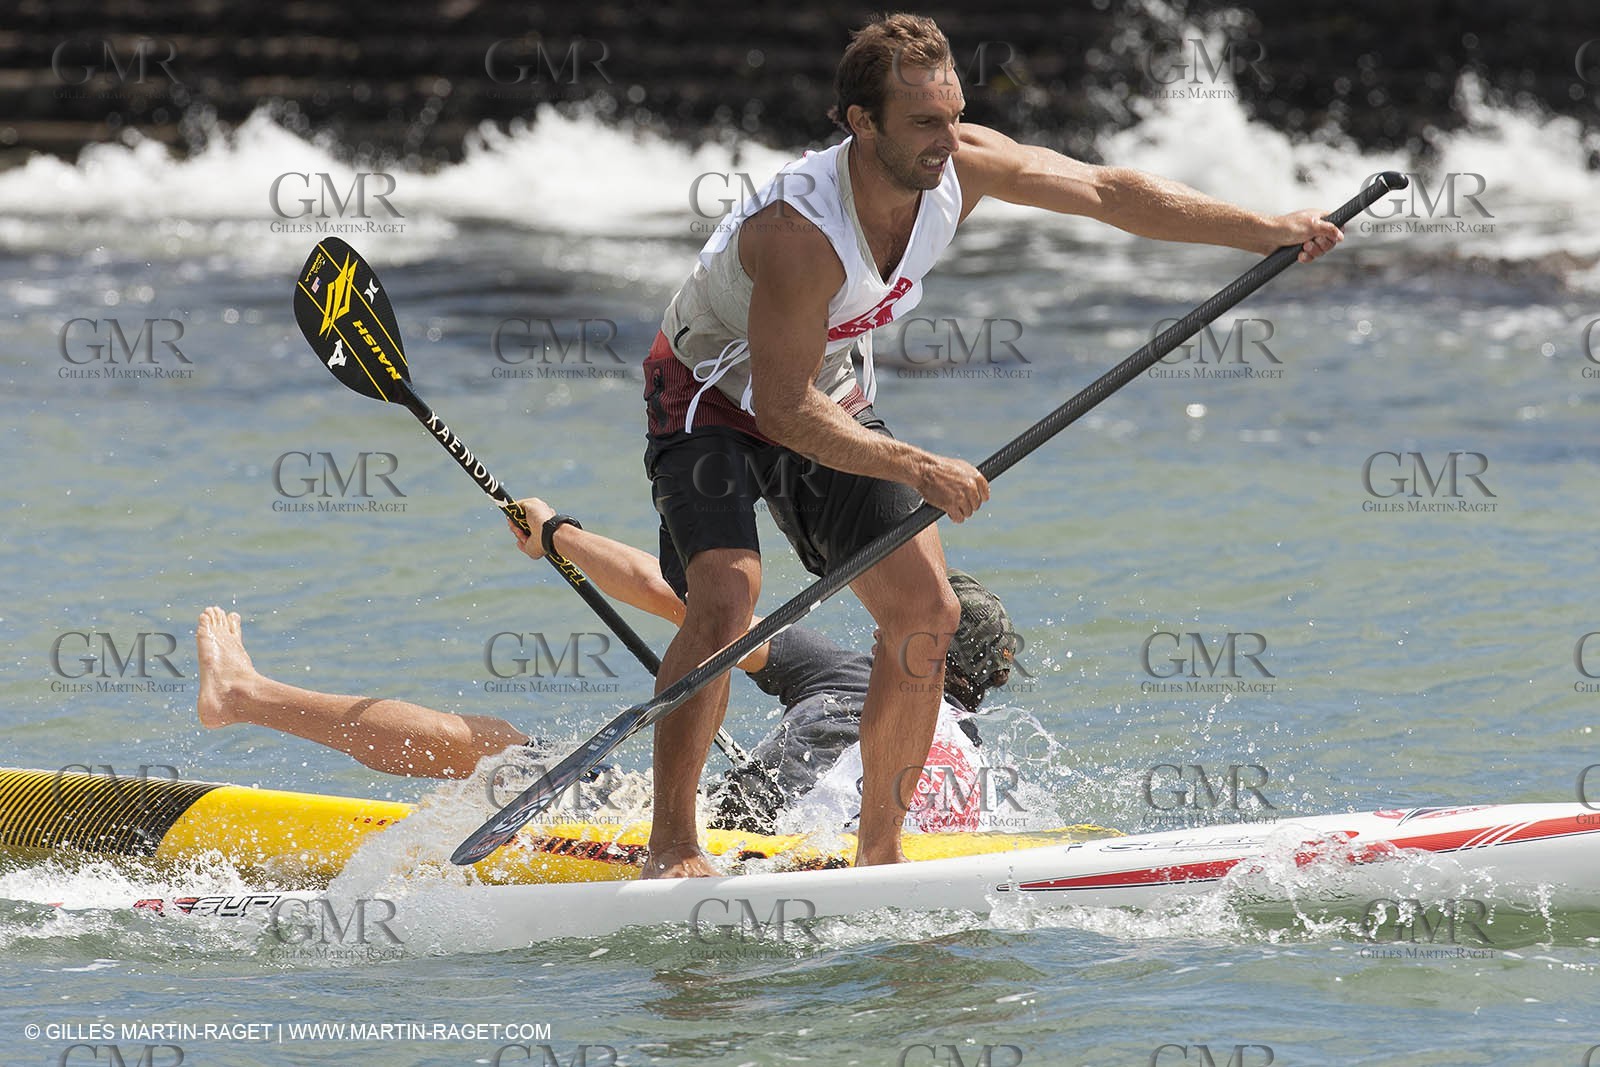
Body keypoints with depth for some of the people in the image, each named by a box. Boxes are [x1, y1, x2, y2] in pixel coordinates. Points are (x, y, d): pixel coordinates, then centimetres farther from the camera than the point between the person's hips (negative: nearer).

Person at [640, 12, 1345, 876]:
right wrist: (916, 470, -42)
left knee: (924, 609, -6)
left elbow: (1108, 192, -8)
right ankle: (671, 847, -18)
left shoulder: (957, 166, -17)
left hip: (831, 400, 7)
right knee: (727, 596, -28)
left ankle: (879, 847, 4)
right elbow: (784, 409, -36)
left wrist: (1267, 231, -12)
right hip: (712, 396, -7)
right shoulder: (800, 230, -37)